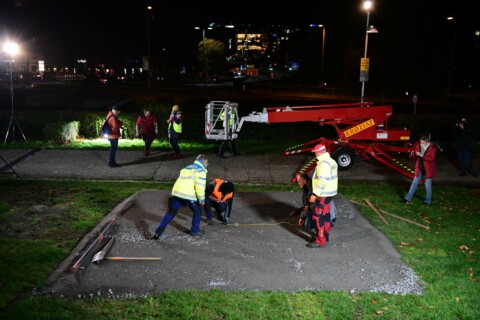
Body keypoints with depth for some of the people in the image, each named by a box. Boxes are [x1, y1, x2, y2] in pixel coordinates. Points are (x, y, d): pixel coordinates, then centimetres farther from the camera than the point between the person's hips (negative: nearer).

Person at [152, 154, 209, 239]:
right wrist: (202, 199, -5)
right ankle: (195, 231, 25)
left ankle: (157, 232, 6)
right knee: (197, 211, 18)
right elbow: (200, 186, -12)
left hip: (177, 193, 6)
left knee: (171, 213, 12)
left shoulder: (186, 168, 24)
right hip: (189, 195, -6)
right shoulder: (200, 170, -1)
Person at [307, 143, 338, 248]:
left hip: (323, 194, -10)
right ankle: (325, 235, 32)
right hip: (329, 193, 10)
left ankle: (320, 241, -3)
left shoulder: (323, 164, -21)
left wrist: (315, 194, -24)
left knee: (318, 217, -6)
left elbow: (322, 181, -27)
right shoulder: (330, 161, 11)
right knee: (326, 215, 20)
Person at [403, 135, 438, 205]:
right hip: (419, 169, 4)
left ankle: (428, 201, 18)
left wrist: (421, 155, -32)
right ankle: (408, 199, 11)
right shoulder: (418, 146, -2)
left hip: (428, 170, -4)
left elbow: (432, 158, -25)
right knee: (414, 183, 7)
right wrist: (412, 154, -18)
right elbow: (413, 157, 6)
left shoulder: (433, 148, -13)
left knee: (428, 186, 4)